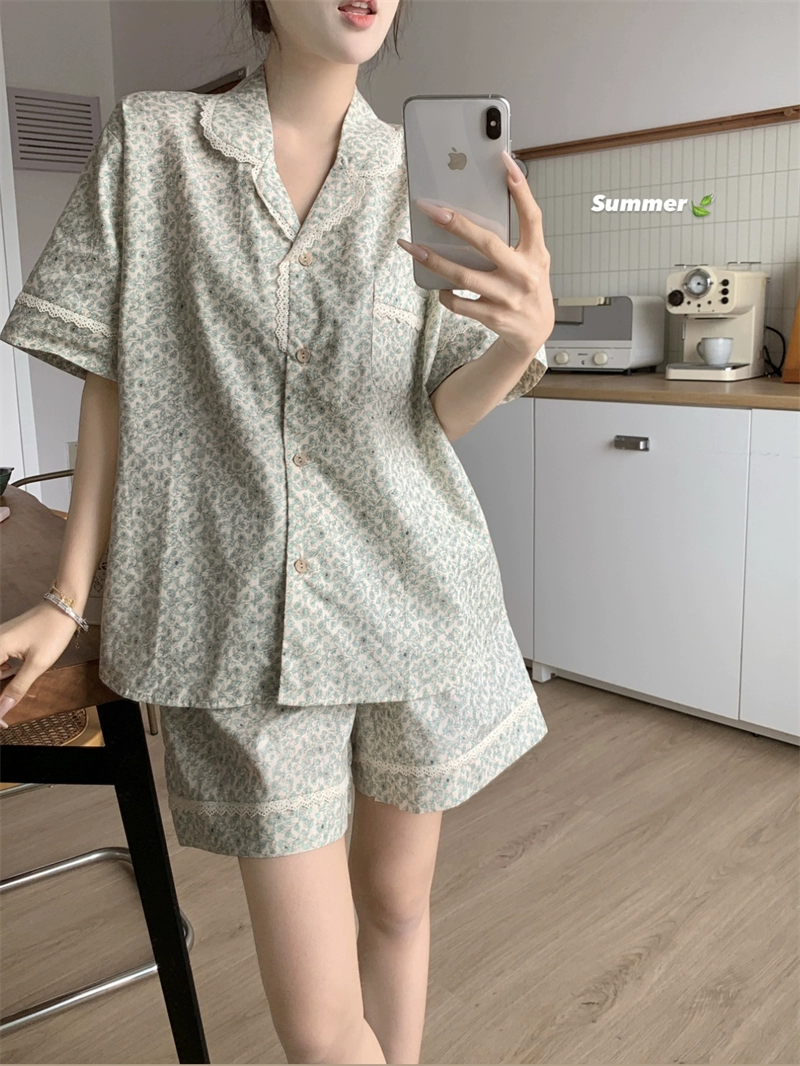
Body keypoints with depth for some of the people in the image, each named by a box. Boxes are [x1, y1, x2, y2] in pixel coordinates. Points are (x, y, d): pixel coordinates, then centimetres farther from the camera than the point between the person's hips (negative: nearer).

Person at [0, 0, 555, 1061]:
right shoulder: (150, 143, 2)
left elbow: (440, 415, 2)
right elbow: (112, 386, 3)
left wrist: (525, 336, -20)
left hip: (416, 595, 2)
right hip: (242, 615, -1)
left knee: (397, 898, 18)